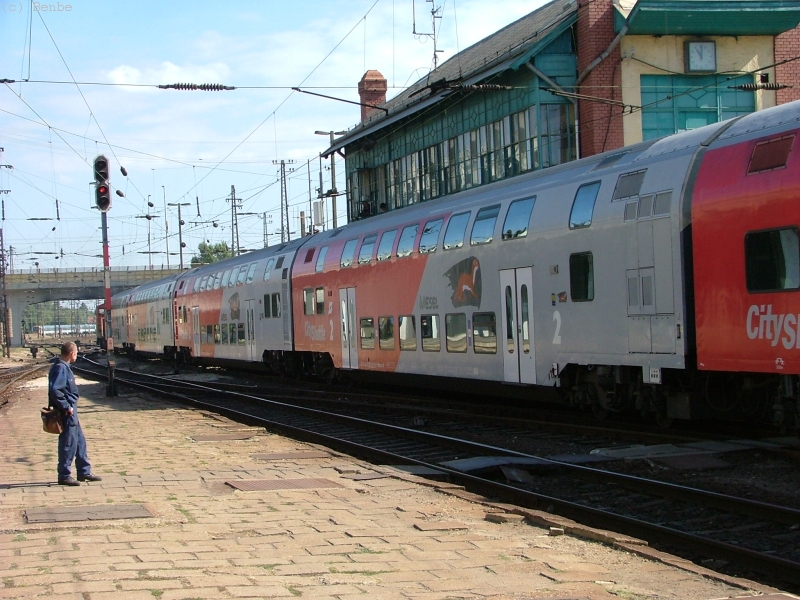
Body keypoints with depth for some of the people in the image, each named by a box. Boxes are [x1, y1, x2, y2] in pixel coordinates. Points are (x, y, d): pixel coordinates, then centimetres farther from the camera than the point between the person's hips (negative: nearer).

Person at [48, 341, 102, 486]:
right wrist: (66, 407, -22)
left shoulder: (64, 367, 14)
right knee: (68, 443, -4)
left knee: (80, 441, 16)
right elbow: (54, 390, -27)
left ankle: (84, 472, 24)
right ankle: (64, 476, 3)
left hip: (71, 411, 10)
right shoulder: (60, 368, -18)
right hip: (67, 413, -10)